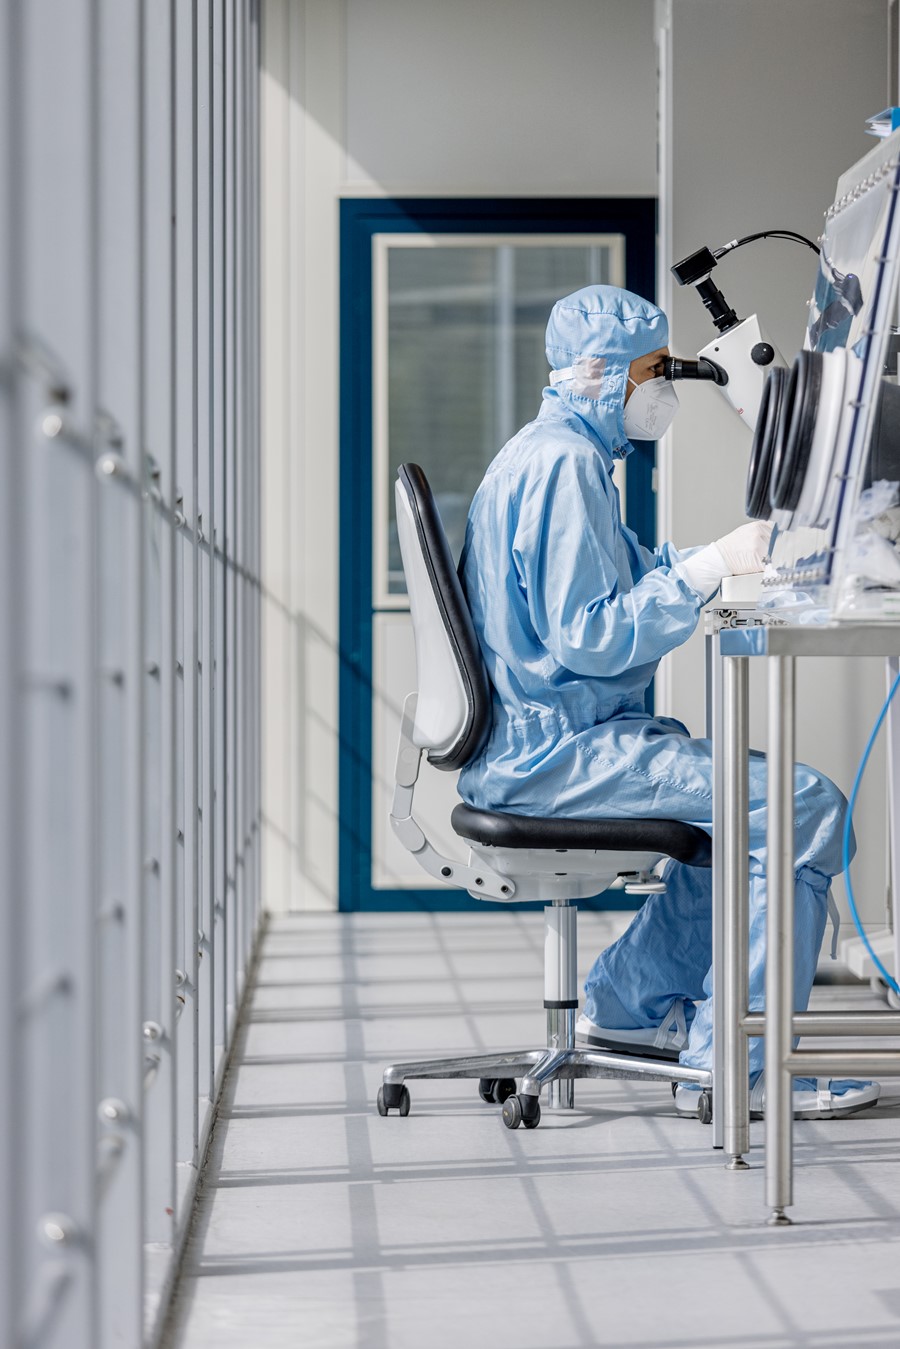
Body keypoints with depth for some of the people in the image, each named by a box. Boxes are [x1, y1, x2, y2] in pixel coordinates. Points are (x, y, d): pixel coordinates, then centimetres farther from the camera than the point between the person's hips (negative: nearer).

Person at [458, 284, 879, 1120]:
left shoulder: (547, 454, 17)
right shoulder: (564, 463, -16)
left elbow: (613, 591, 23)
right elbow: (588, 636, -23)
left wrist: (723, 557, 13)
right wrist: (712, 566, -22)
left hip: (536, 736, 11)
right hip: (554, 744, -11)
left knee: (752, 792, 24)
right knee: (804, 806, -17)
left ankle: (629, 1001, 24)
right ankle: (732, 1067, -12)